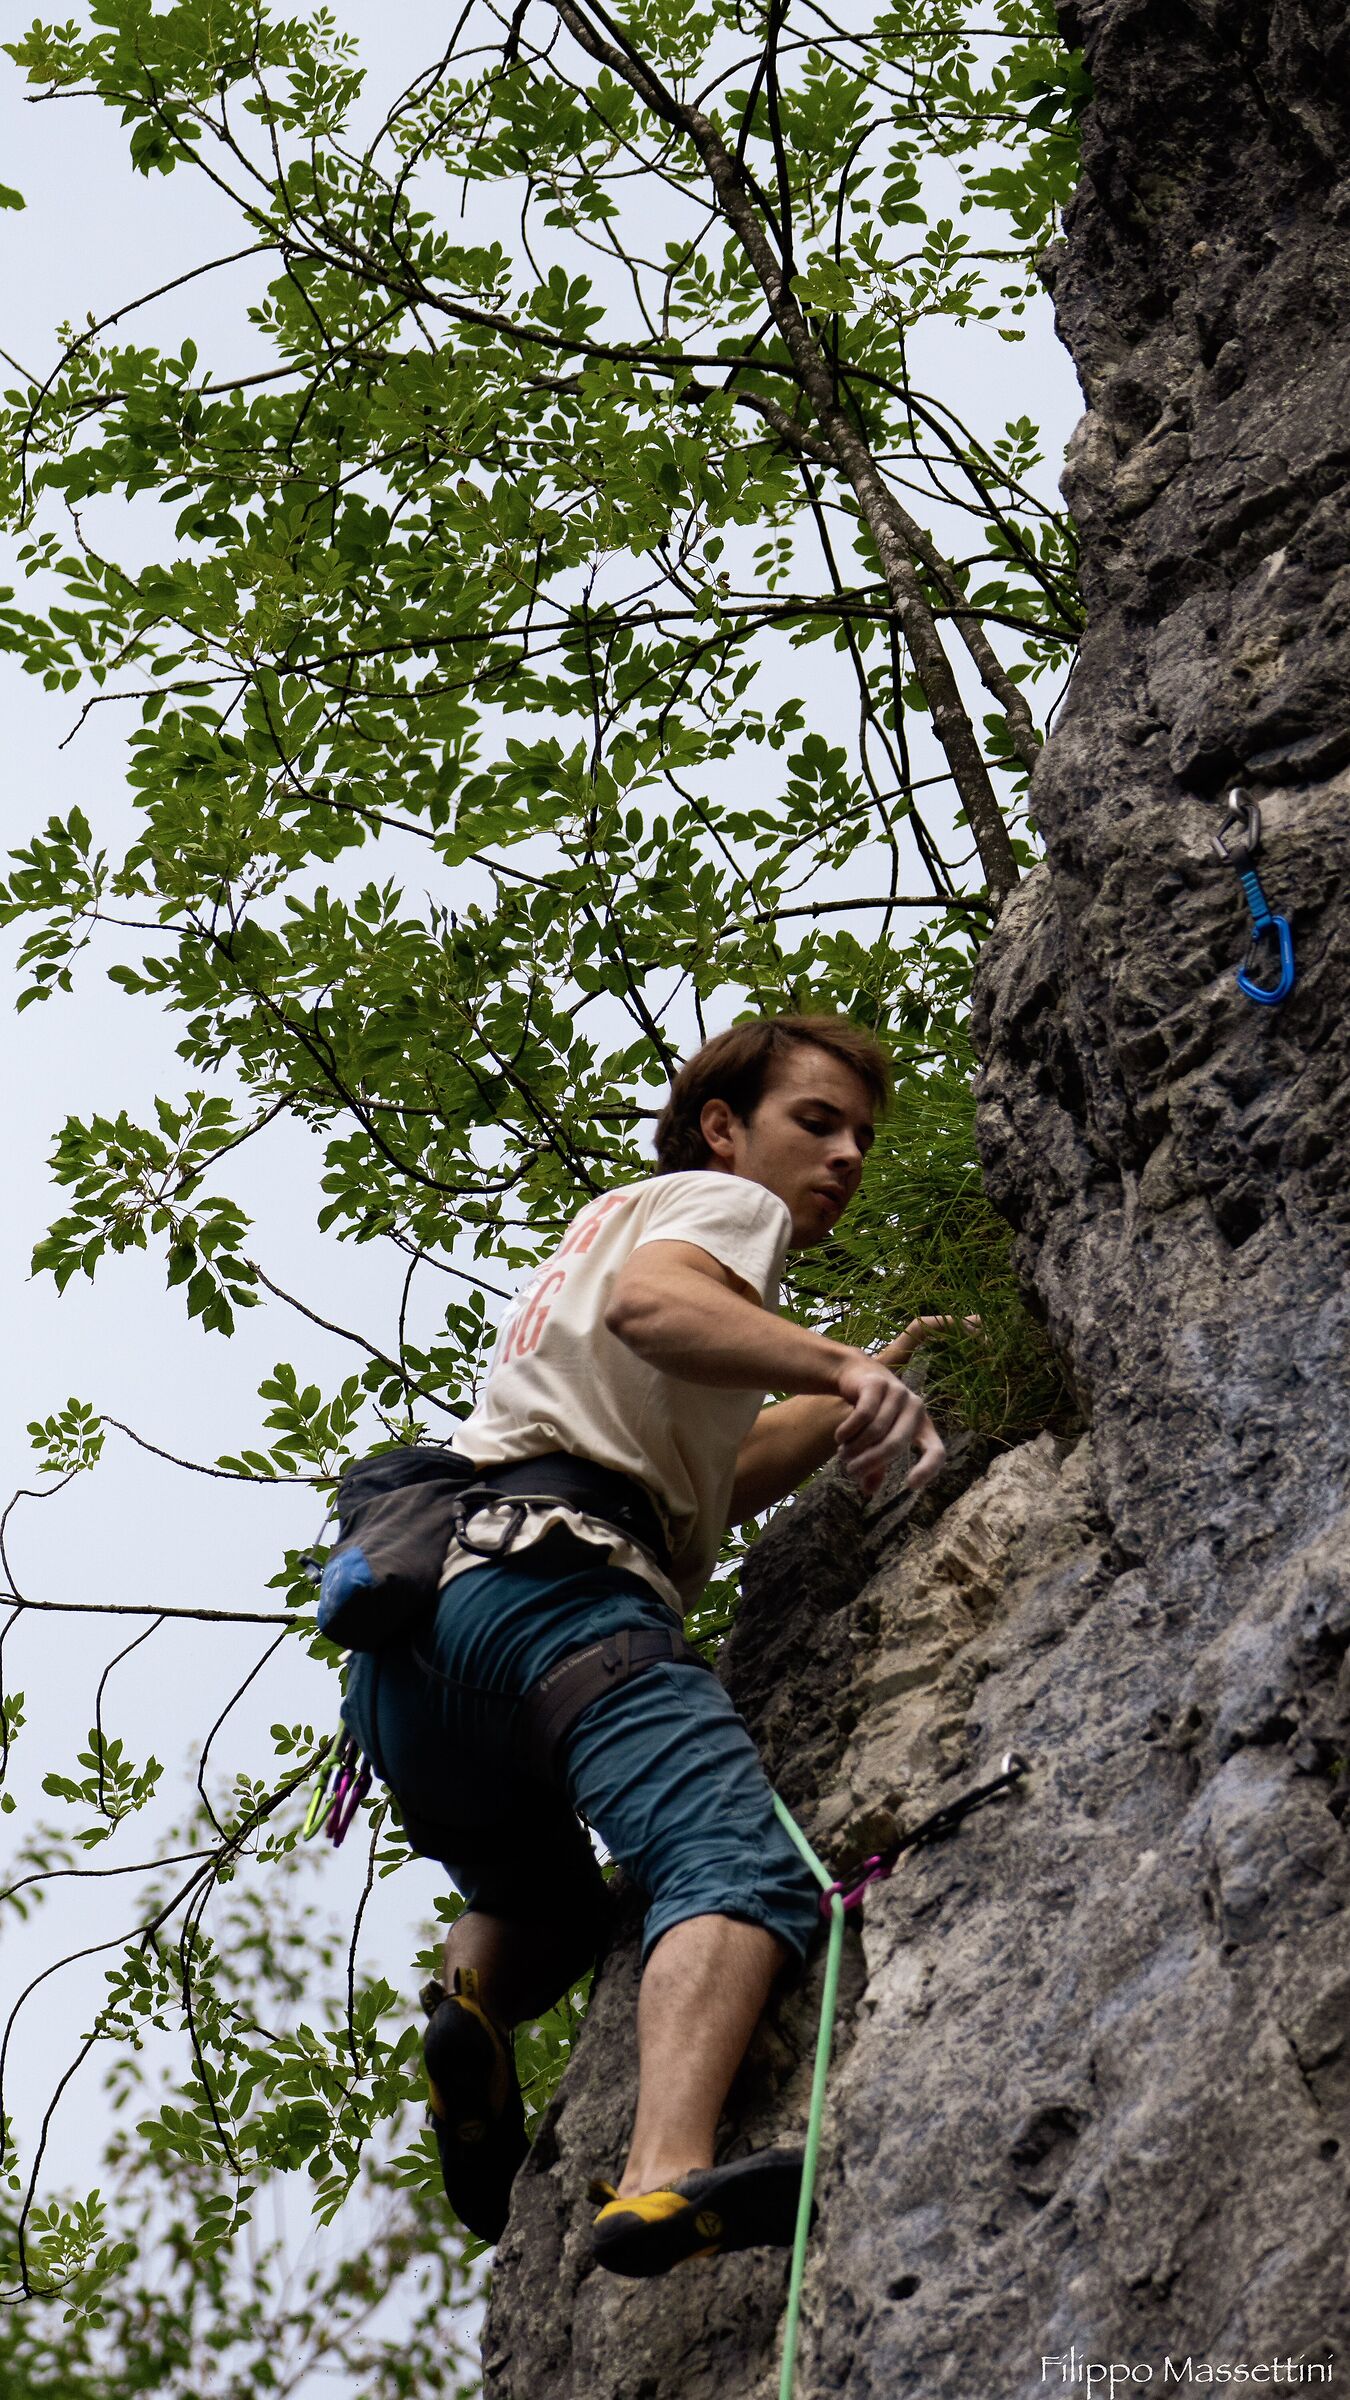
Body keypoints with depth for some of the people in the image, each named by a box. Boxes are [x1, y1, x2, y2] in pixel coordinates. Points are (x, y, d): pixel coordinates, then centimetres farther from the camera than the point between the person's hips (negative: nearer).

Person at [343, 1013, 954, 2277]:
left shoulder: (610, 1216, 39)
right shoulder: (725, 1199, 13)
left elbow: (711, 1478, 41)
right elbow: (651, 1304, -13)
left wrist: (851, 1393, 44)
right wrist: (834, 1365, -26)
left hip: (407, 1635, 9)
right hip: (546, 1575, -9)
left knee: (543, 1902, 30)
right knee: (741, 1865, -27)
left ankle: (472, 1999, -4)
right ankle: (666, 2181, -52)